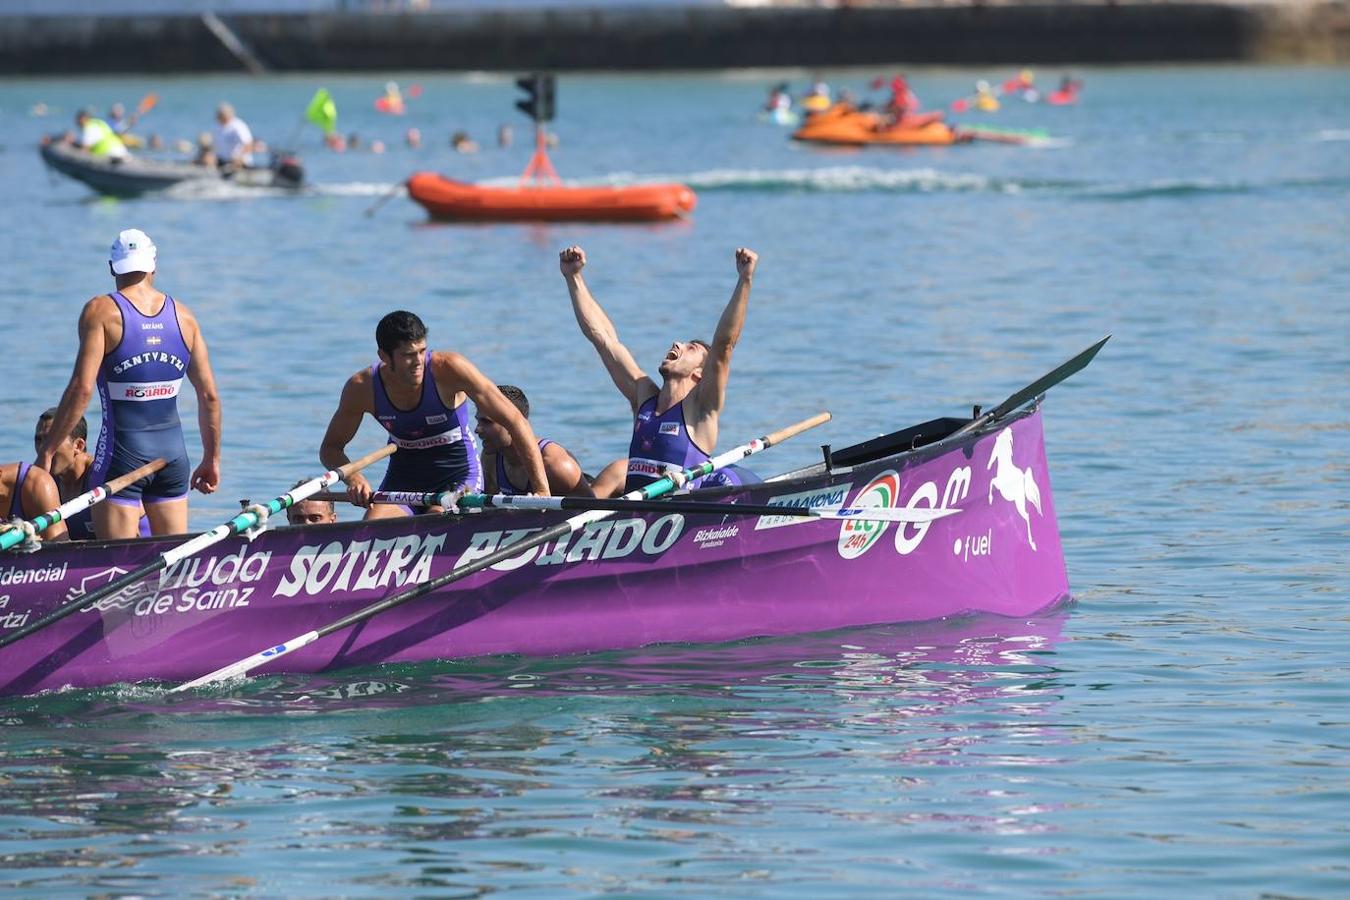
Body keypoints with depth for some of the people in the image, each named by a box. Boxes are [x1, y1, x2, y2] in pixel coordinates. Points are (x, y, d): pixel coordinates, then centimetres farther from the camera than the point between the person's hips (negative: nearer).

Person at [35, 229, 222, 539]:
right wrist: (212, 458, 17)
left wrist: (47, 450, -9)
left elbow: (82, 388, -15)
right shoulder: (183, 316, 6)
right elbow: (209, 395, 6)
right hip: (173, 453, 4)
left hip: (122, 453, -4)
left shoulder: (101, 311, -6)